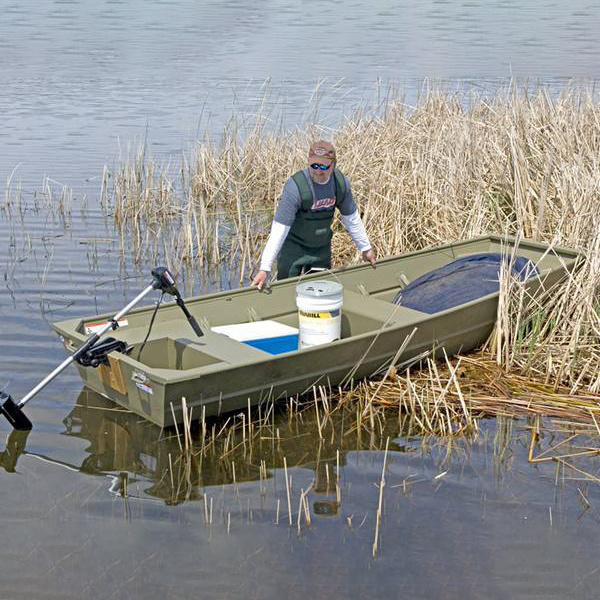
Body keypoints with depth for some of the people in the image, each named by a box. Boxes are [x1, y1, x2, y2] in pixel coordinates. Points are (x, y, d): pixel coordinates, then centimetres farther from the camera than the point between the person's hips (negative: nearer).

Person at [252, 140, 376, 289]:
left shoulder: (341, 182, -12)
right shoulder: (295, 186, -28)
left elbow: (351, 218, 5)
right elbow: (279, 229, -28)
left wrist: (365, 248, 12)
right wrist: (264, 268, -32)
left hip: (322, 248, 5)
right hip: (293, 247, -5)